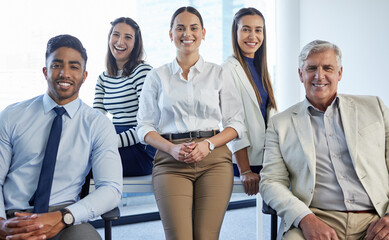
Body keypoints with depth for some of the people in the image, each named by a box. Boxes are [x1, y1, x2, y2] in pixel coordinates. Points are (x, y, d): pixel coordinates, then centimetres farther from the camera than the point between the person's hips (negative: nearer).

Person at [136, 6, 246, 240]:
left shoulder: (218, 74, 12)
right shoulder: (157, 76, 13)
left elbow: (237, 123, 9)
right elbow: (145, 126, 10)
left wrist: (208, 144, -8)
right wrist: (172, 148, -9)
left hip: (214, 159, 0)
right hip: (171, 161, 0)